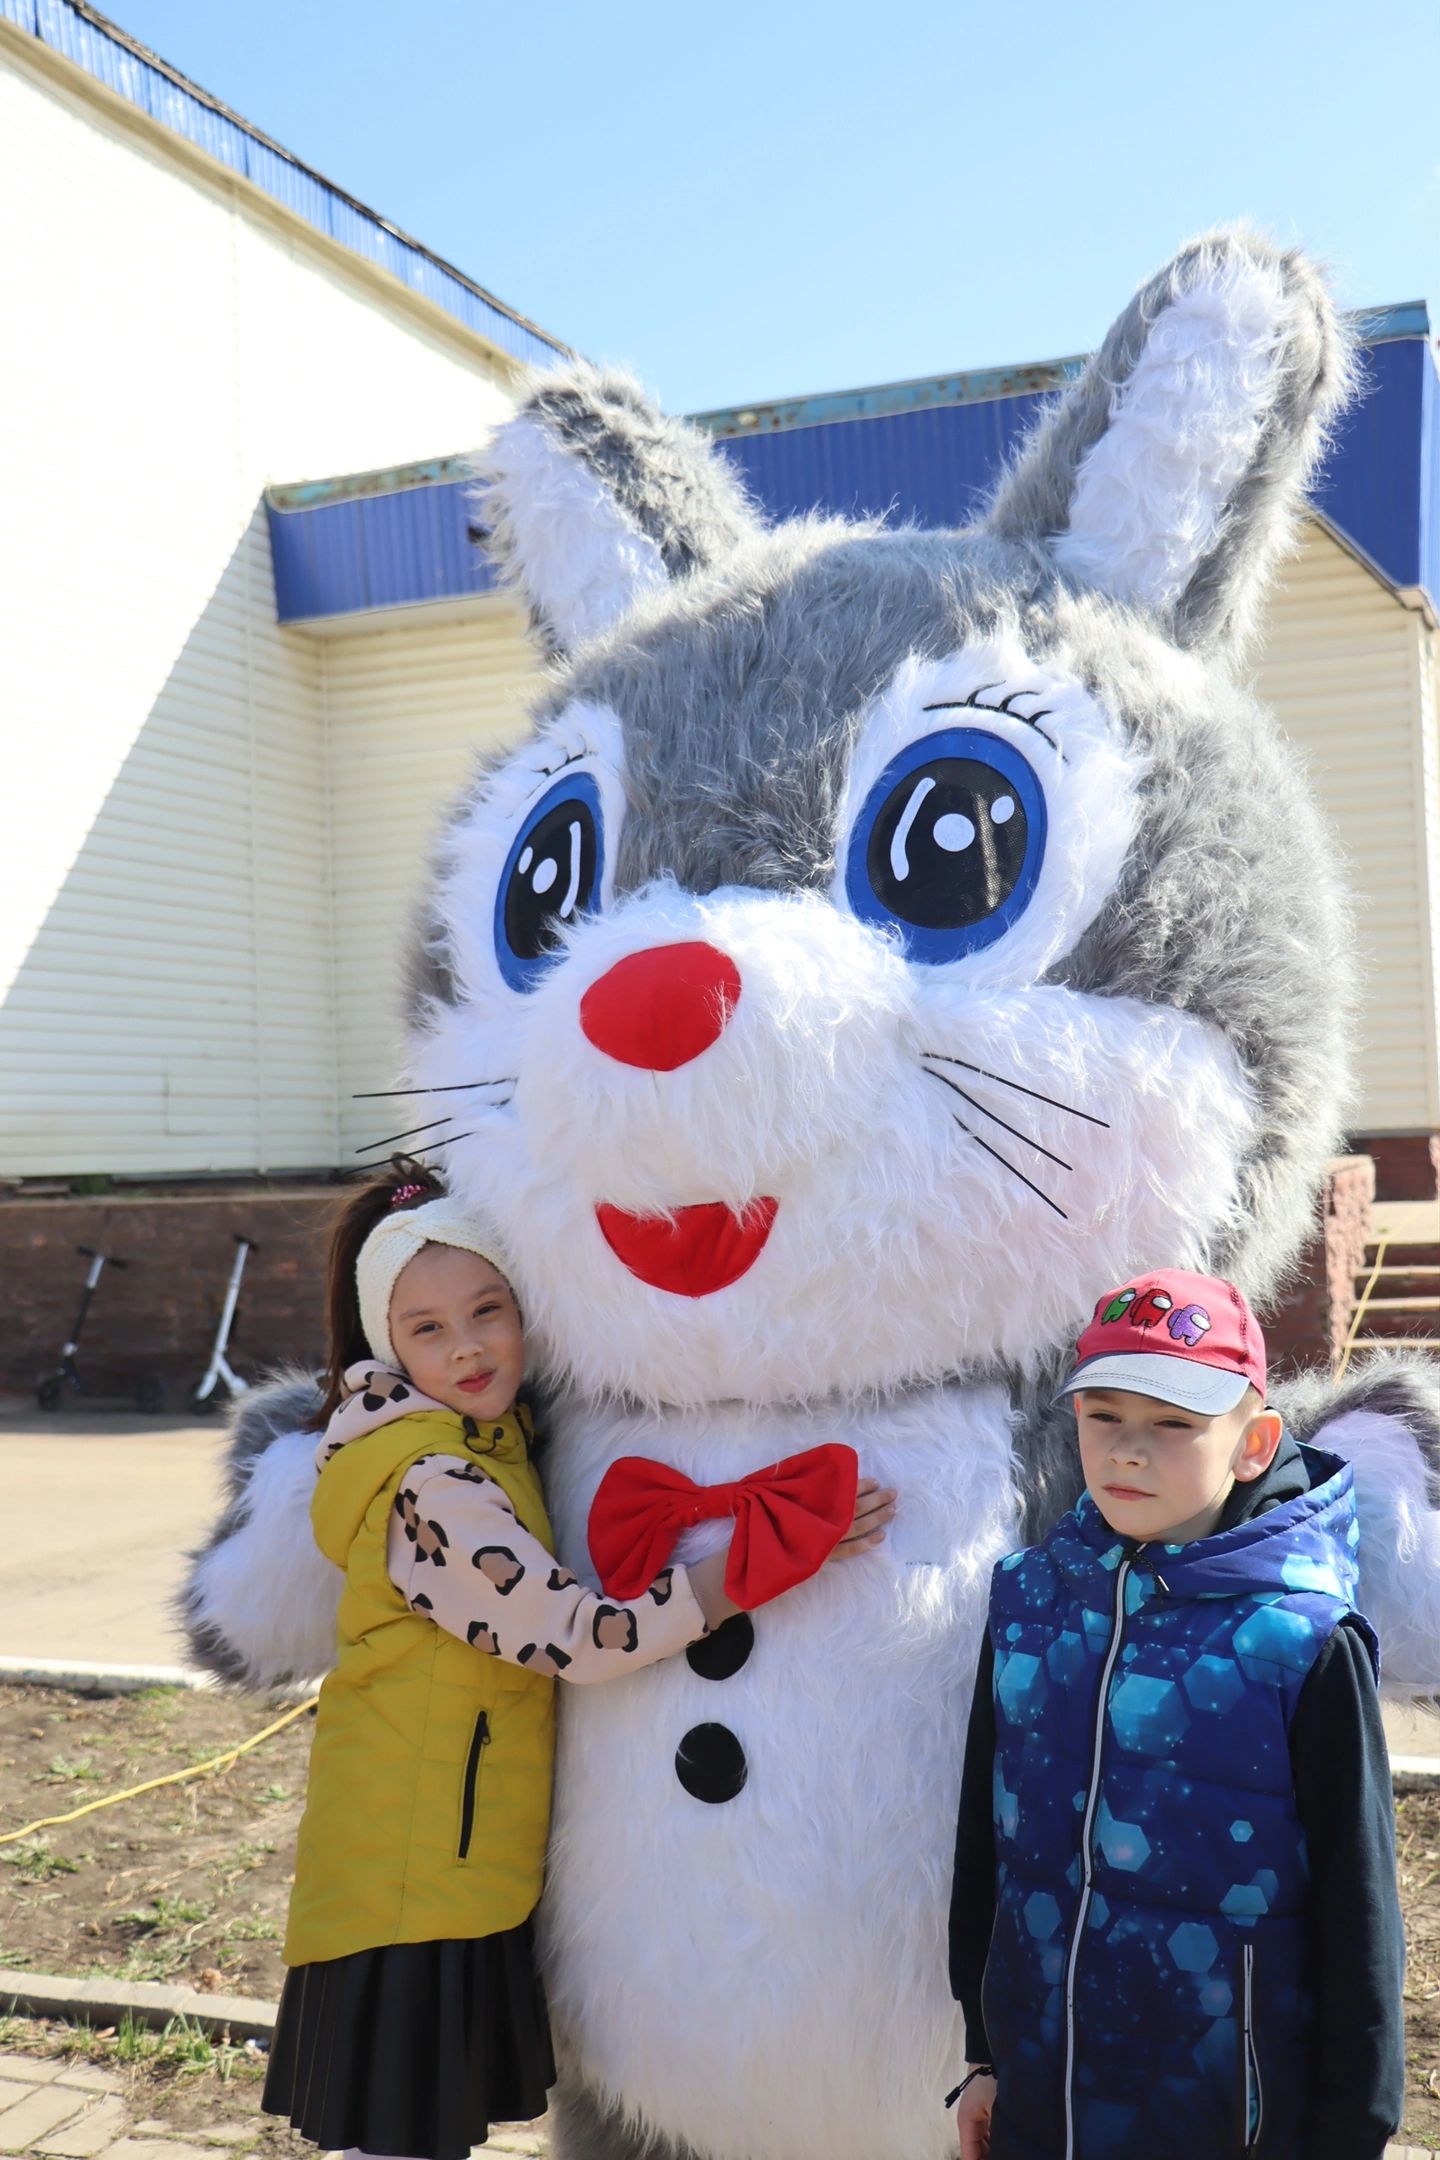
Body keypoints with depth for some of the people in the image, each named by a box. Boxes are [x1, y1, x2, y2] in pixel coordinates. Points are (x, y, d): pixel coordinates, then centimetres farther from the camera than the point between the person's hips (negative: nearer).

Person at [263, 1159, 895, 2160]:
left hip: (469, 1868, 9)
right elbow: (583, 1638, -26)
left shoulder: (494, 1437, 7)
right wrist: (778, 1551, -26)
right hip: (415, 1879, -9)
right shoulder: (432, 1491, -23)